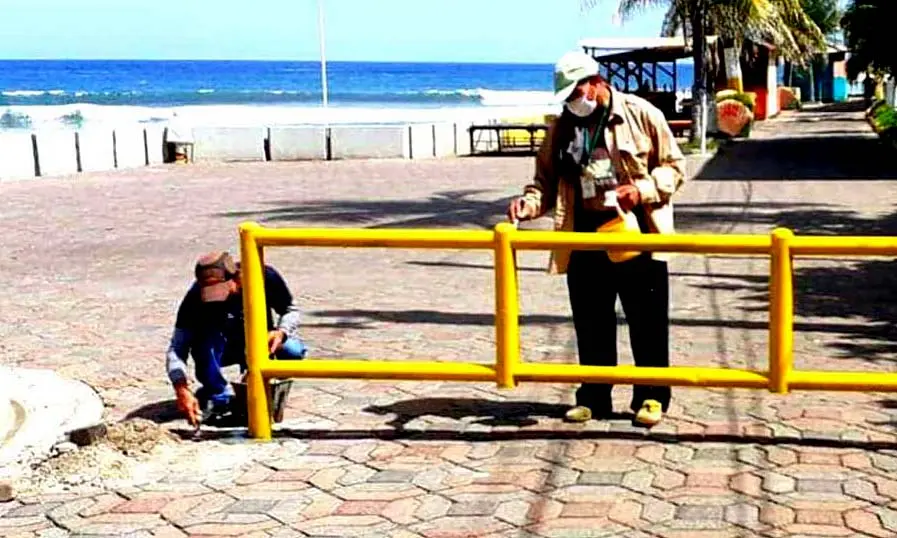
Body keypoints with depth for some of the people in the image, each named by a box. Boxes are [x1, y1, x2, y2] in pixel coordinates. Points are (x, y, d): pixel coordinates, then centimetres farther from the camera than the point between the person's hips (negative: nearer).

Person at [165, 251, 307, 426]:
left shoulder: (266, 277, -25)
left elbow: (291, 311, -9)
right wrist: (182, 390, -46)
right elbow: (177, 348, -30)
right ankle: (220, 398, -18)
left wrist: (281, 333, -32)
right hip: (222, 350, -1)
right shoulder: (196, 297, -28)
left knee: (294, 351, -29)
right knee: (206, 334, -35)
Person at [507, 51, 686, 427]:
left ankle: (651, 397, 15)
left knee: (647, 321, 3)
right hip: (584, 237, 4)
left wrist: (641, 190, -17)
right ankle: (593, 397, 20)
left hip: (637, 232, -3)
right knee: (591, 322, 9)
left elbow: (674, 167, 0)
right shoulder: (561, 127, 8)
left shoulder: (641, 114, -3)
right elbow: (547, 180, 10)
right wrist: (529, 203, -11)